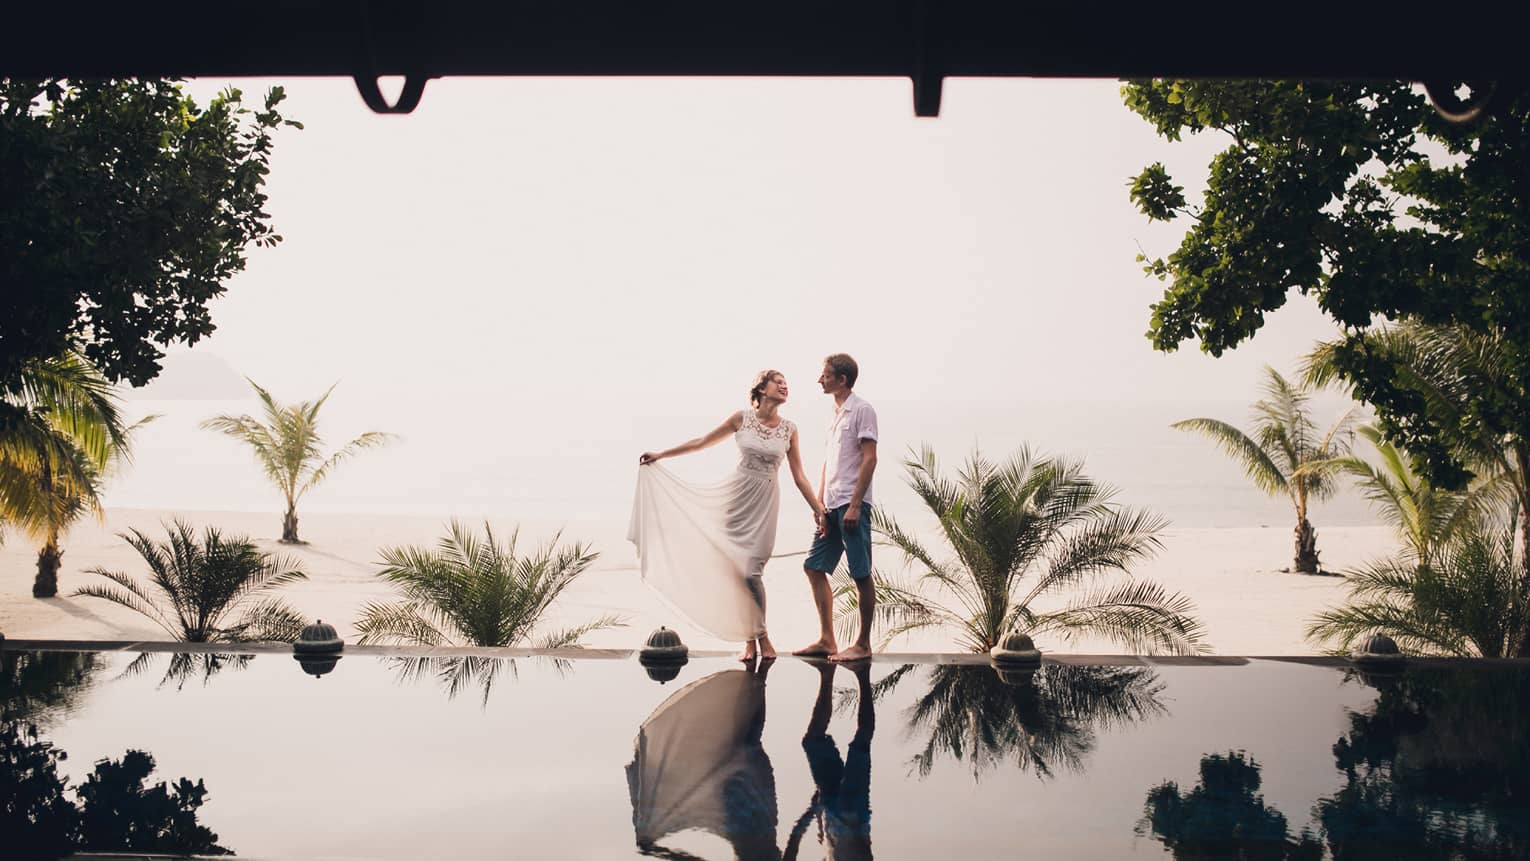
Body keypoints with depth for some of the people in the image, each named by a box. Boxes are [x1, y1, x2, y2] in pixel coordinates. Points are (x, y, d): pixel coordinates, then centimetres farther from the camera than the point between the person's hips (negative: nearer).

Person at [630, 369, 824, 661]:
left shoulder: (789, 429, 3)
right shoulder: (742, 418, 2)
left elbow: (799, 476, 6)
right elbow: (701, 442, 11)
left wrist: (819, 509, 0)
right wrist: (660, 454, 13)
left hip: (765, 501, -1)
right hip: (737, 495, 1)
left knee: (751, 572, -10)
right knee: (736, 569, 0)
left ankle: (759, 635, 9)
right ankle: (752, 640, 9)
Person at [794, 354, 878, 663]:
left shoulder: (861, 410, -7)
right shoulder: (836, 413, 18)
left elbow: (869, 459, -13)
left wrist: (855, 505, -19)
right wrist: (819, 503, 15)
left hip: (852, 505, -9)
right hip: (832, 506, 9)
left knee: (861, 574, -3)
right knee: (815, 567, 9)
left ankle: (863, 644, 3)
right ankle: (826, 640, 15)